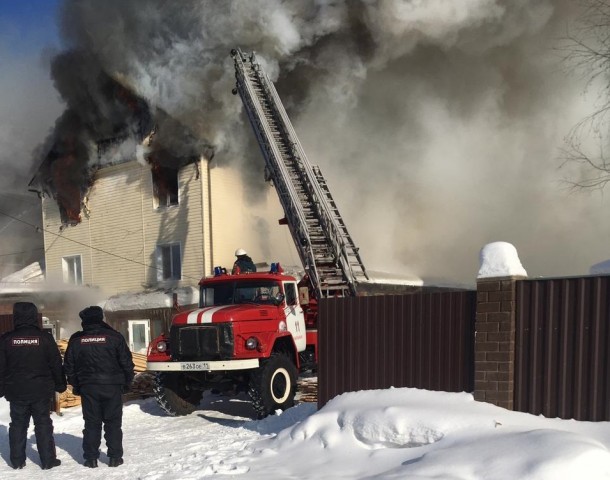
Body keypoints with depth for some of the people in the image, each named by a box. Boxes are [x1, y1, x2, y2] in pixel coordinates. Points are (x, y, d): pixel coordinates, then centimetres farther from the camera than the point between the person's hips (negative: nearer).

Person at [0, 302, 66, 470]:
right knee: (43, 425, 6)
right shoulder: (44, 337, -6)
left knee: (18, 425, 12)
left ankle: (17, 460, 17)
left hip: (16, 392, 1)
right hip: (41, 391, -1)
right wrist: (60, 385, 9)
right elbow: (56, 364, -1)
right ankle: (48, 460, 8)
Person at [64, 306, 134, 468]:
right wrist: (127, 383, 9)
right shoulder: (114, 337, -5)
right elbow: (126, 362, -3)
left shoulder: (76, 340, 2)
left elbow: (69, 365, 8)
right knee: (113, 422, 7)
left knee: (91, 423, 10)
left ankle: (91, 458, 11)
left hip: (88, 387, 2)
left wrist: (75, 385, 19)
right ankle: (115, 457, 8)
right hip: (112, 386, -1)